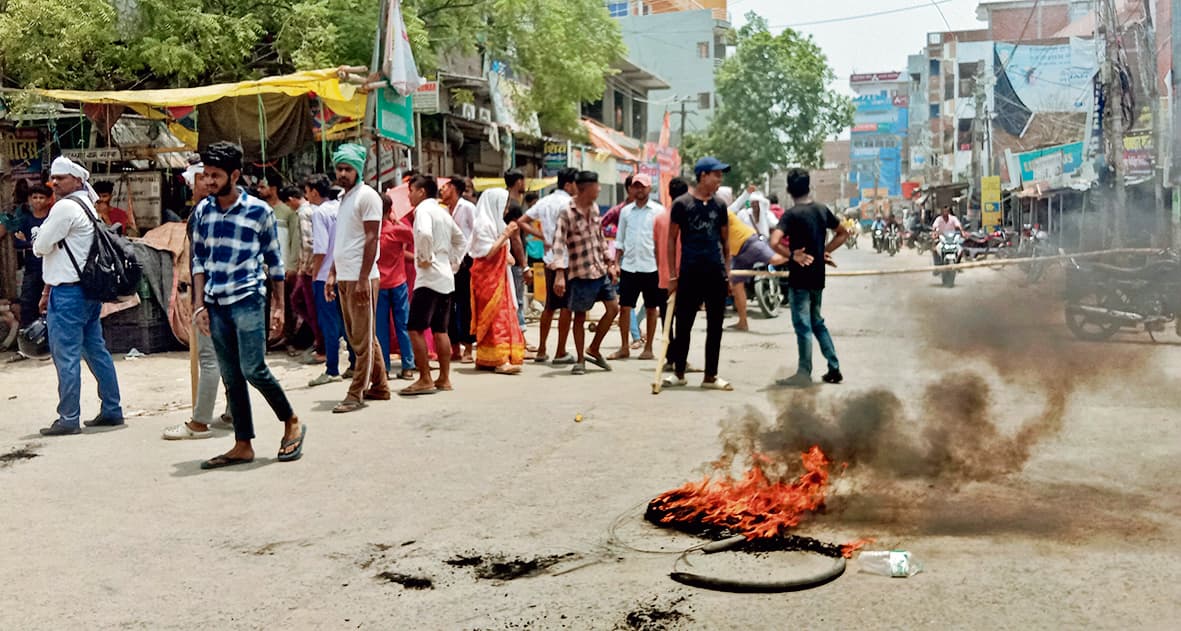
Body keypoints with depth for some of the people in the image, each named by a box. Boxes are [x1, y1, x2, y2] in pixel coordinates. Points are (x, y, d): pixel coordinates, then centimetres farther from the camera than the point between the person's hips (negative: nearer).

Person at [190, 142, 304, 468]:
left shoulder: (259, 210, -3)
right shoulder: (203, 211, 8)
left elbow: (274, 260, 2)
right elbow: (199, 260, 13)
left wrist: (279, 306, 0)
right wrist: (200, 305, 6)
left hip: (248, 300, -4)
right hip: (215, 304, 5)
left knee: (253, 369, -11)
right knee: (231, 377, 7)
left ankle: (292, 422, 10)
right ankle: (242, 445, 13)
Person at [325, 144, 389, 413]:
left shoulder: (367, 195, -9)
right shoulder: (345, 197, 17)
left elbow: (371, 239, -15)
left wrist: (363, 279, -20)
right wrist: (333, 274, 16)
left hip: (361, 278, -9)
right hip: (344, 278, 9)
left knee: (363, 338, -3)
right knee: (357, 337, 13)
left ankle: (356, 394, -1)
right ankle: (379, 386, 21)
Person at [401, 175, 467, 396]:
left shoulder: (424, 208, -8)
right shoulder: (443, 212, 19)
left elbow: (424, 233, -29)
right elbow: (461, 241, 27)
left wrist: (425, 258, -17)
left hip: (429, 277, -9)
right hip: (446, 277, 9)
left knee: (415, 329, -7)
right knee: (440, 330, 11)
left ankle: (425, 380, -9)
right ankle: (444, 379, 11)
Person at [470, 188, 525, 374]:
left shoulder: (495, 223, 16)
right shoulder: (483, 224, -13)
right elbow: (488, 253, -19)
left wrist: (509, 235, 7)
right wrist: (504, 235, -15)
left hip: (498, 276, 10)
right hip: (487, 277, -10)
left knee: (503, 315, 7)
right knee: (495, 317, -11)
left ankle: (486, 359, 10)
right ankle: (499, 360, -12)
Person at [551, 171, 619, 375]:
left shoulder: (594, 208, 8)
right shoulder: (568, 213, -15)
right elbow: (559, 244, -21)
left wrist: (610, 263, 16)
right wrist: (559, 273, -30)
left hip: (600, 270, 7)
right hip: (581, 273, -7)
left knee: (613, 307, 6)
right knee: (580, 316, 3)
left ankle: (593, 349, 21)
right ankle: (580, 360, 14)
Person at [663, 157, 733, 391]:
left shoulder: (719, 205, 9)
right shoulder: (682, 203, -2)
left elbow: (725, 240, 15)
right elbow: (672, 239, 1)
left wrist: (727, 270, 8)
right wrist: (673, 274, -2)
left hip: (716, 274, 3)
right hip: (690, 273, -3)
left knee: (715, 327, 6)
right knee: (683, 324, 4)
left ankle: (710, 376, 14)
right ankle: (679, 372, 18)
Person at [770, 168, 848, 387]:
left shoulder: (792, 214, -13)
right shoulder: (822, 210, 6)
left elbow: (774, 242, -27)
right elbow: (843, 233, 18)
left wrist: (792, 255, -13)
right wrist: (825, 251, 10)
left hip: (800, 276, -6)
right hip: (818, 275, 6)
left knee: (802, 325, -1)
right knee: (817, 322, 18)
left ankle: (804, 374, 4)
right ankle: (834, 369, 20)